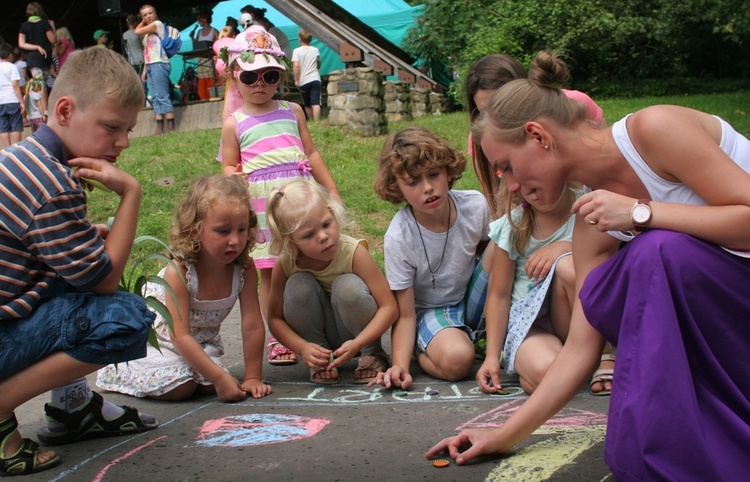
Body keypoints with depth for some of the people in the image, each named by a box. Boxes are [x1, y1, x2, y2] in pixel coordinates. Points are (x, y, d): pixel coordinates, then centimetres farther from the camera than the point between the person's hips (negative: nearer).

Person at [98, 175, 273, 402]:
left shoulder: (244, 268, -22)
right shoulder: (178, 271, -33)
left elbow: (253, 326, -17)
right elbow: (180, 335, -33)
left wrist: (252, 377, -17)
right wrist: (220, 377, -36)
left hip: (201, 342, 4)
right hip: (160, 338, -4)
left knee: (209, 385, -17)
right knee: (179, 387, -21)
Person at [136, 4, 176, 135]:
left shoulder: (157, 24, -1)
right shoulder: (147, 31, 23)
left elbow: (137, 31, -6)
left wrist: (143, 24, 12)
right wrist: (145, 70, 15)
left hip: (159, 64, -9)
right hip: (150, 65, 9)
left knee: (162, 96, -13)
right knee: (155, 98, 4)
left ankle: (171, 128, -14)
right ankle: (159, 128, 2)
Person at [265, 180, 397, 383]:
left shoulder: (354, 252, -25)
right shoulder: (285, 264, -19)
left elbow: (389, 307, -25)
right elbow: (275, 318, -10)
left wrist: (357, 344, -37)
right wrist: (303, 348, -27)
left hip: (357, 332, -2)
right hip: (317, 335, 2)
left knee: (348, 286, -32)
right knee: (298, 285, -26)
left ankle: (372, 355, -7)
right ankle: (321, 361, -7)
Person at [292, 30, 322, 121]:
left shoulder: (297, 51, -2)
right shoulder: (315, 50, 9)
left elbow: (296, 66, -14)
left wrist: (296, 80, -11)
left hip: (303, 81, -1)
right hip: (315, 79, 1)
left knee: (307, 105, 15)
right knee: (315, 103, -9)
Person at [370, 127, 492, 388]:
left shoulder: (475, 205, -15)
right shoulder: (399, 237, -23)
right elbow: (405, 315, -18)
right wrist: (399, 366, -33)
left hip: (473, 299, 5)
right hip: (430, 310, -4)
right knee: (456, 360, -37)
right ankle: (422, 351, -2)